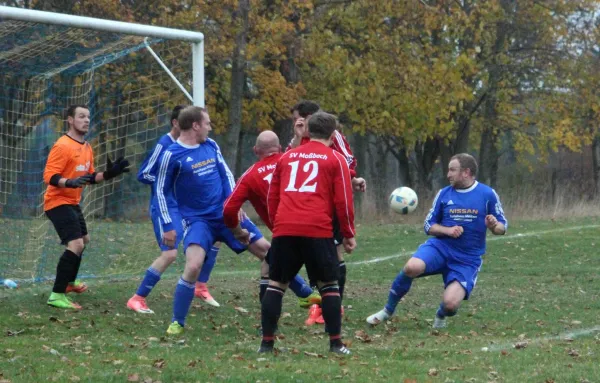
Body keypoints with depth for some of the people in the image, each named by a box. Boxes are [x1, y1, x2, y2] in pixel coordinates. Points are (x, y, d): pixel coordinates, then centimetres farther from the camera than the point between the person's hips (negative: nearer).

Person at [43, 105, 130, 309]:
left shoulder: (87, 148, 10)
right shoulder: (62, 146, -19)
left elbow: (90, 177, 18)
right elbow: (49, 176, -23)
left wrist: (108, 174, 1)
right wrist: (69, 182, -40)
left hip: (72, 202, 10)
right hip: (58, 202, -10)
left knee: (83, 240, 27)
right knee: (76, 244, -23)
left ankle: (69, 282, 48)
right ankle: (57, 295, -23)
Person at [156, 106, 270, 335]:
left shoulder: (211, 146, 6)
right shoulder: (172, 155, -9)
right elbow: (162, 191, -3)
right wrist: (168, 226, -5)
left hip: (226, 214, 5)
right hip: (197, 220, -5)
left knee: (267, 251, 6)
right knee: (193, 266, -27)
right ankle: (177, 323, -10)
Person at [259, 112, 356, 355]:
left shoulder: (287, 157, 19)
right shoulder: (335, 159, 8)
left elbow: (272, 197, 20)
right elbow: (343, 200, 1)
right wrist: (349, 234, 9)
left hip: (284, 229, 3)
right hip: (318, 230, -3)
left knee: (276, 284, 10)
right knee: (329, 285, 8)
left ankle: (267, 342, 6)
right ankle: (336, 343, 3)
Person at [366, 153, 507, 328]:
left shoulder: (487, 194, -2)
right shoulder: (444, 194, 4)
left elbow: (502, 228, 3)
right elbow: (429, 226, 8)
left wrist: (494, 226, -22)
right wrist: (448, 230, -12)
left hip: (468, 260, -2)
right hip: (440, 247, 2)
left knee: (450, 304, -21)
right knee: (412, 267, -30)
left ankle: (441, 315, 20)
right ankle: (388, 310, -6)